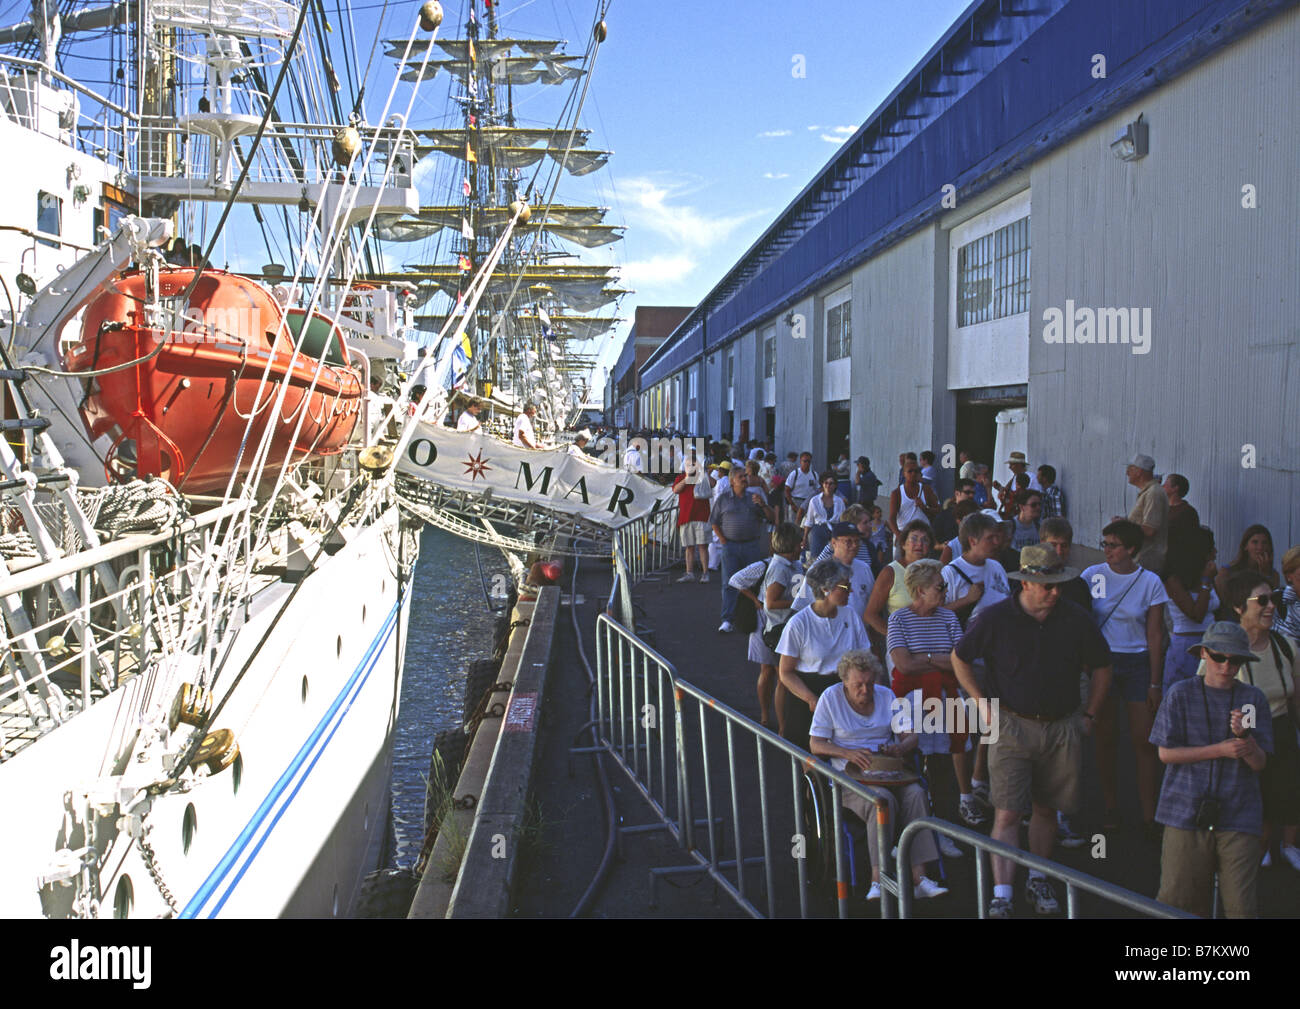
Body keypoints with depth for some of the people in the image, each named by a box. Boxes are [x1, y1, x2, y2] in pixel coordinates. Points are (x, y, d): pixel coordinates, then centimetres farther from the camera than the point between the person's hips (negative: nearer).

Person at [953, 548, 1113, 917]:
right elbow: (959, 658, 7)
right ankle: (1001, 895, -8)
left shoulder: (1075, 620, 0)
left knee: (1045, 808, 13)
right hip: (1012, 725, -2)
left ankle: (1038, 880, 31)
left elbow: (1102, 667, 14)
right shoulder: (995, 619, -7)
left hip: (1062, 728, 3)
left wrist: (1089, 715, 11)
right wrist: (981, 701, 1)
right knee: (1007, 812, -8)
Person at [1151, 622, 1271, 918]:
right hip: (1187, 812, -1)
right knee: (1179, 899, 3)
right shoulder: (1181, 694, 1)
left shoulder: (1254, 699, 5)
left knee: (1241, 906, -1)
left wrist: (1244, 736, -17)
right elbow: (1166, 752, -3)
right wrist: (1220, 750, -9)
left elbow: (1260, 763, 3)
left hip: (1239, 816, 1)